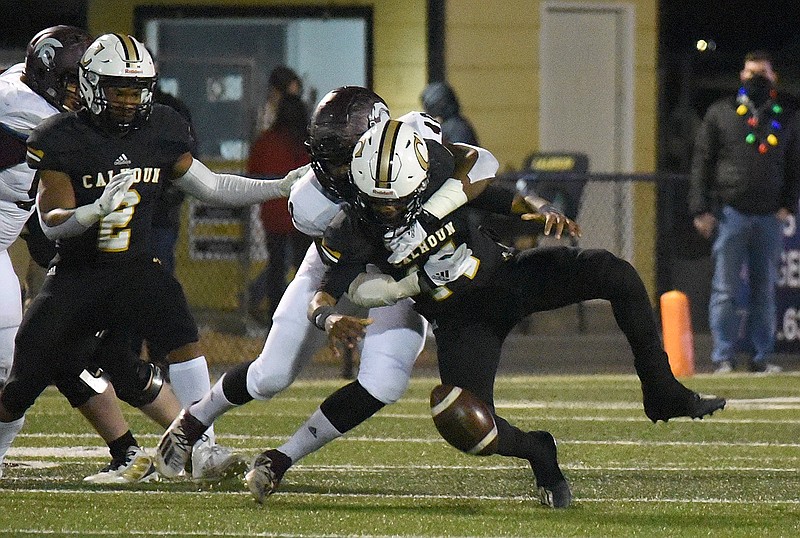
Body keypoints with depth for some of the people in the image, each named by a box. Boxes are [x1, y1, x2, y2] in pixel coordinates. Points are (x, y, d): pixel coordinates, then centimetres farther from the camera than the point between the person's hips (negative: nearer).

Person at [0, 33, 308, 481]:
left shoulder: (161, 133, -1)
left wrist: (283, 186, 5)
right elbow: (51, 221, -17)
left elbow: (210, 186, 10)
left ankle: (201, 445, -25)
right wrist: (96, 210, -37)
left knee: (178, 326, -28)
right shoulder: (63, 140, -12)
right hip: (75, 273, -2)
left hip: (134, 267, 2)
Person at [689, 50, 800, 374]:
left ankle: (761, 357, 8)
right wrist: (701, 210, -4)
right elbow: (702, 162, 4)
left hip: (770, 217, 2)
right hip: (731, 212, -2)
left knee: (765, 291, 4)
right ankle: (723, 357, -1)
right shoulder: (721, 113, 6)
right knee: (726, 291, -3)